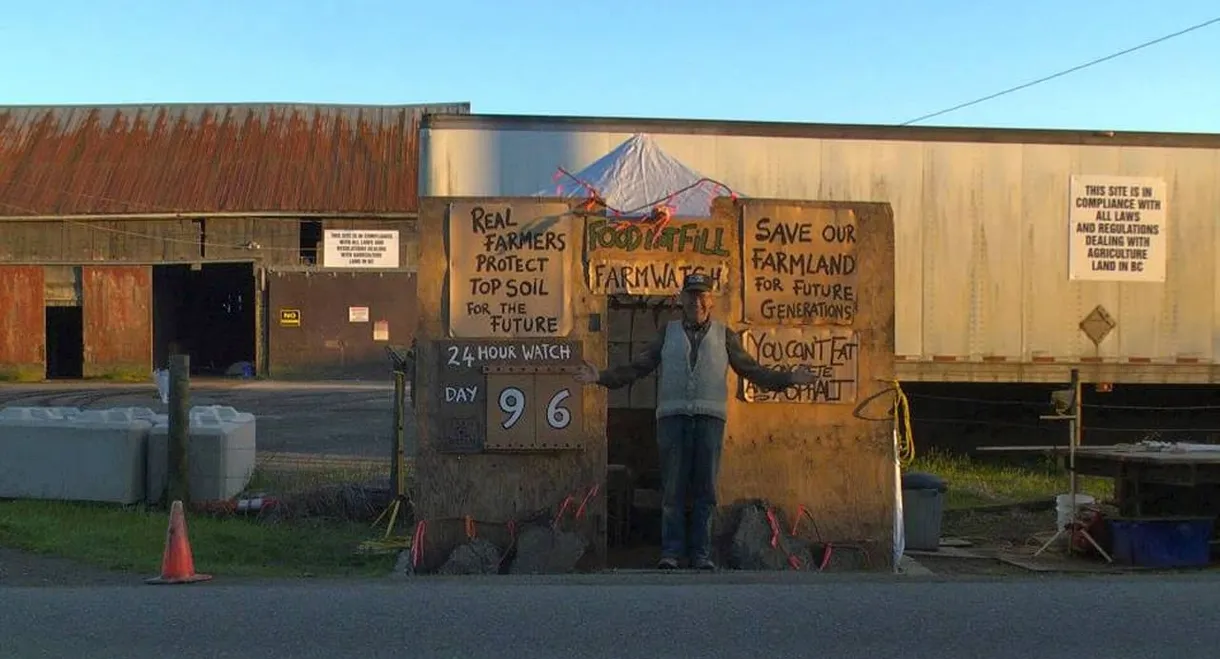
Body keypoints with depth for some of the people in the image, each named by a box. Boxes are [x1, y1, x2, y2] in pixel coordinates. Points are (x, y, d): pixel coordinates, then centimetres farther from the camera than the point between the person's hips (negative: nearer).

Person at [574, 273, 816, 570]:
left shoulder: (724, 335, 14)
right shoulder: (668, 333, 16)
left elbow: (752, 370, 11)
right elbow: (637, 368, 14)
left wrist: (788, 378, -2)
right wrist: (601, 377, 3)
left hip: (709, 417, 0)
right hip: (672, 416, 0)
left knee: (705, 489, -1)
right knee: (672, 488, -3)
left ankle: (701, 554, 4)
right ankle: (671, 552, 0)